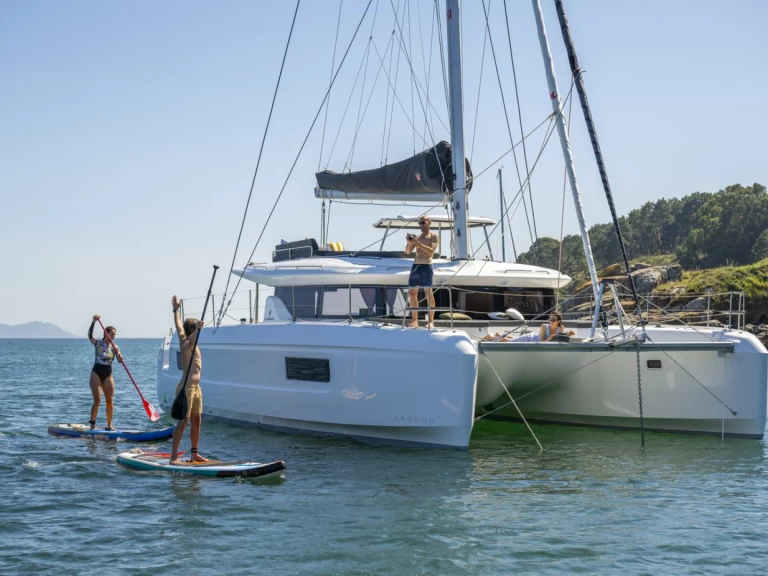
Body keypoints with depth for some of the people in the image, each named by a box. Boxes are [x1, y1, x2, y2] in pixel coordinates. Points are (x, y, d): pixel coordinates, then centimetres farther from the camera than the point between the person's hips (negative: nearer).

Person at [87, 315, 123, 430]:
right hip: (96, 374, -3)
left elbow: (119, 360, -8)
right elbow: (90, 335, -23)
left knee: (109, 401, 3)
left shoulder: (115, 347, 3)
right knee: (97, 400, -10)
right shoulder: (98, 343, -4)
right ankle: (92, 424, -4)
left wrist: (120, 358, -32)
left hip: (108, 375, 3)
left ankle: (109, 425, 13)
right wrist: (93, 322, -35)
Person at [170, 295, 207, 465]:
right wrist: (197, 330, -57)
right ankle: (174, 456, -12)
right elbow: (191, 340, -38)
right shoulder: (187, 344, -13)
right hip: (186, 388, -10)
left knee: (196, 421, 10)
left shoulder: (183, 339, 12)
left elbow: (179, 326, 29)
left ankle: (195, 454, 15)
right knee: (183, 421, -11)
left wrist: (176, 309, 42)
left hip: (195, 388, 10)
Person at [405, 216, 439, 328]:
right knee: (412, 293, -1)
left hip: (426, 266, -5)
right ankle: (414, 320, 0)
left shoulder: (434, 237, 3)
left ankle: (431, 320, -8)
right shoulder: (417, 237, 18)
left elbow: (431, 251, -11)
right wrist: (409, 242, -7)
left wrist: (417, 243, -19)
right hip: (415, 266, 5)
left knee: (428, 293, -7)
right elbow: (408, 252, 13)